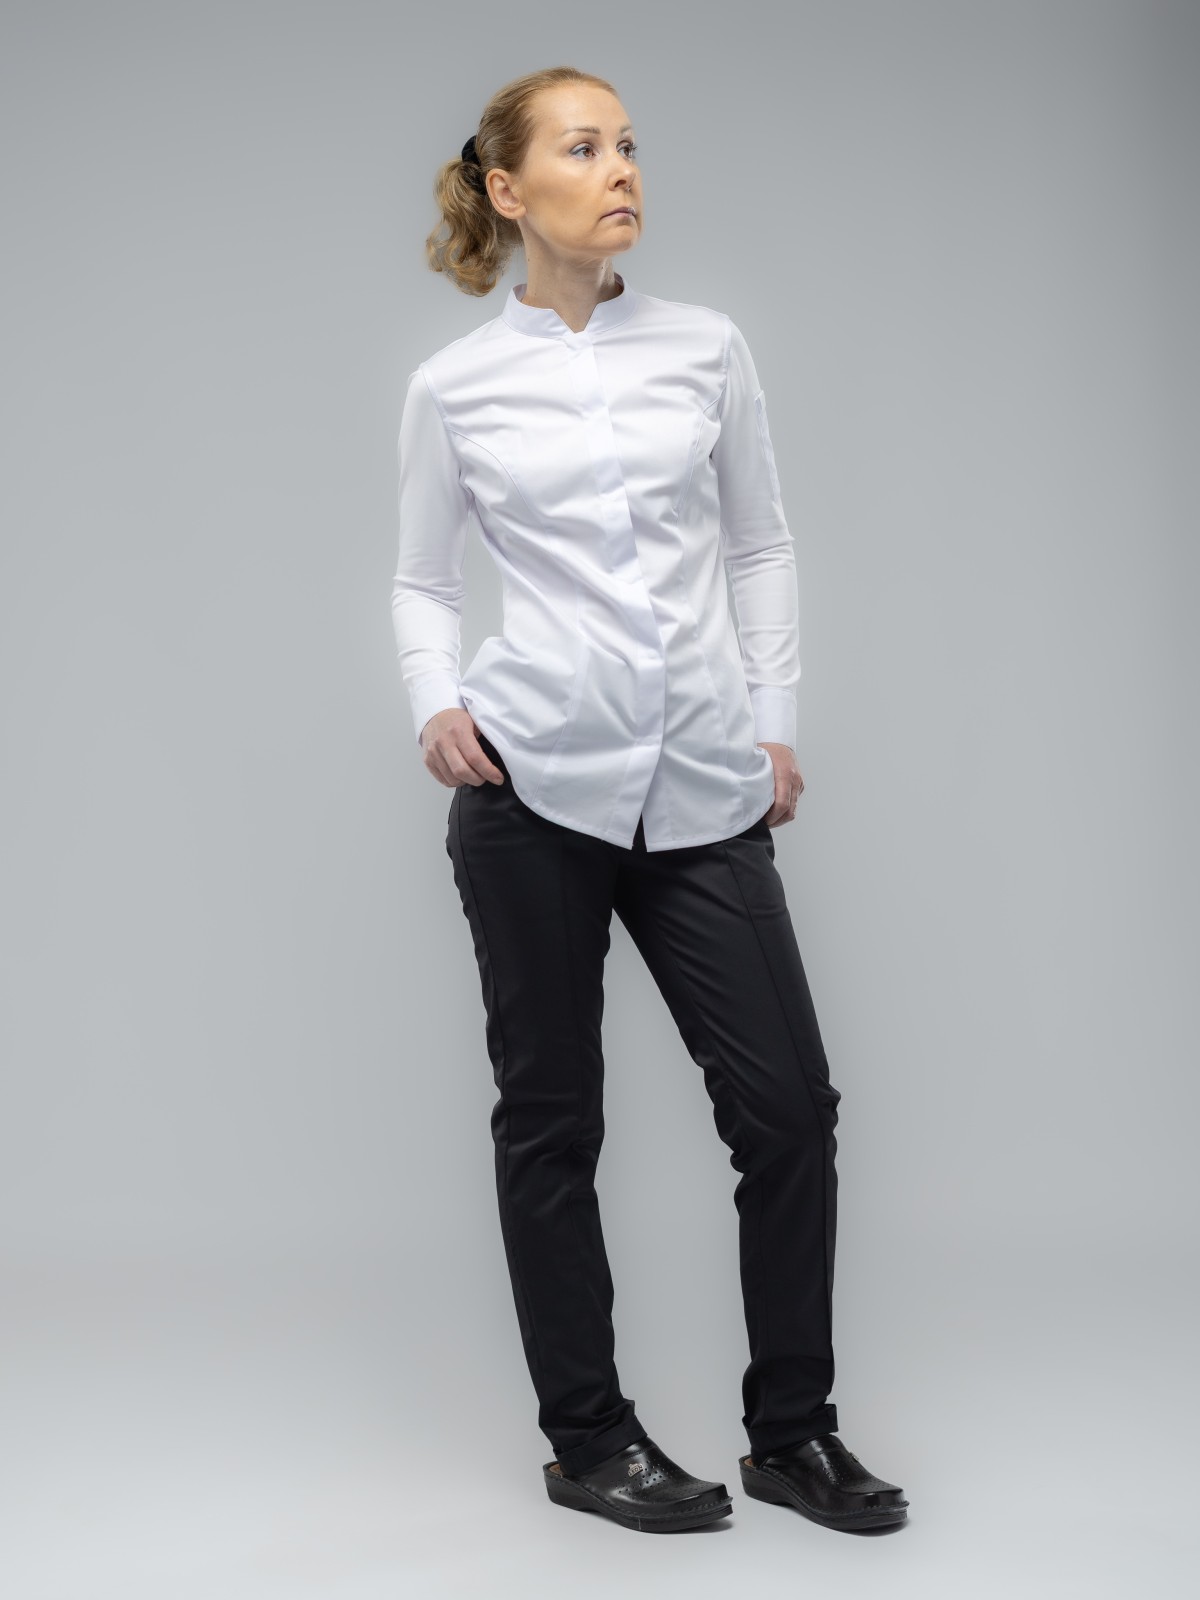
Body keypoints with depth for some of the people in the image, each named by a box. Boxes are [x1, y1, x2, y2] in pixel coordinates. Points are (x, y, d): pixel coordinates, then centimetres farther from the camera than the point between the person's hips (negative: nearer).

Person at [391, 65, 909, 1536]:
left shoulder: (708, 349, 8)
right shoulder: (452, 385, 3)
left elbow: (760, 548, 15)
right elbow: (422, 580, 11)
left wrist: (777, 724, 8)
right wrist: (435, 705, -7)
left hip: (702, 790, 2)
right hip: (535, 779, -2)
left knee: (788, 1104, 1)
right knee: (551, 1116, 7)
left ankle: (793, 1431, 19)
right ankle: (587, 1438, 22)